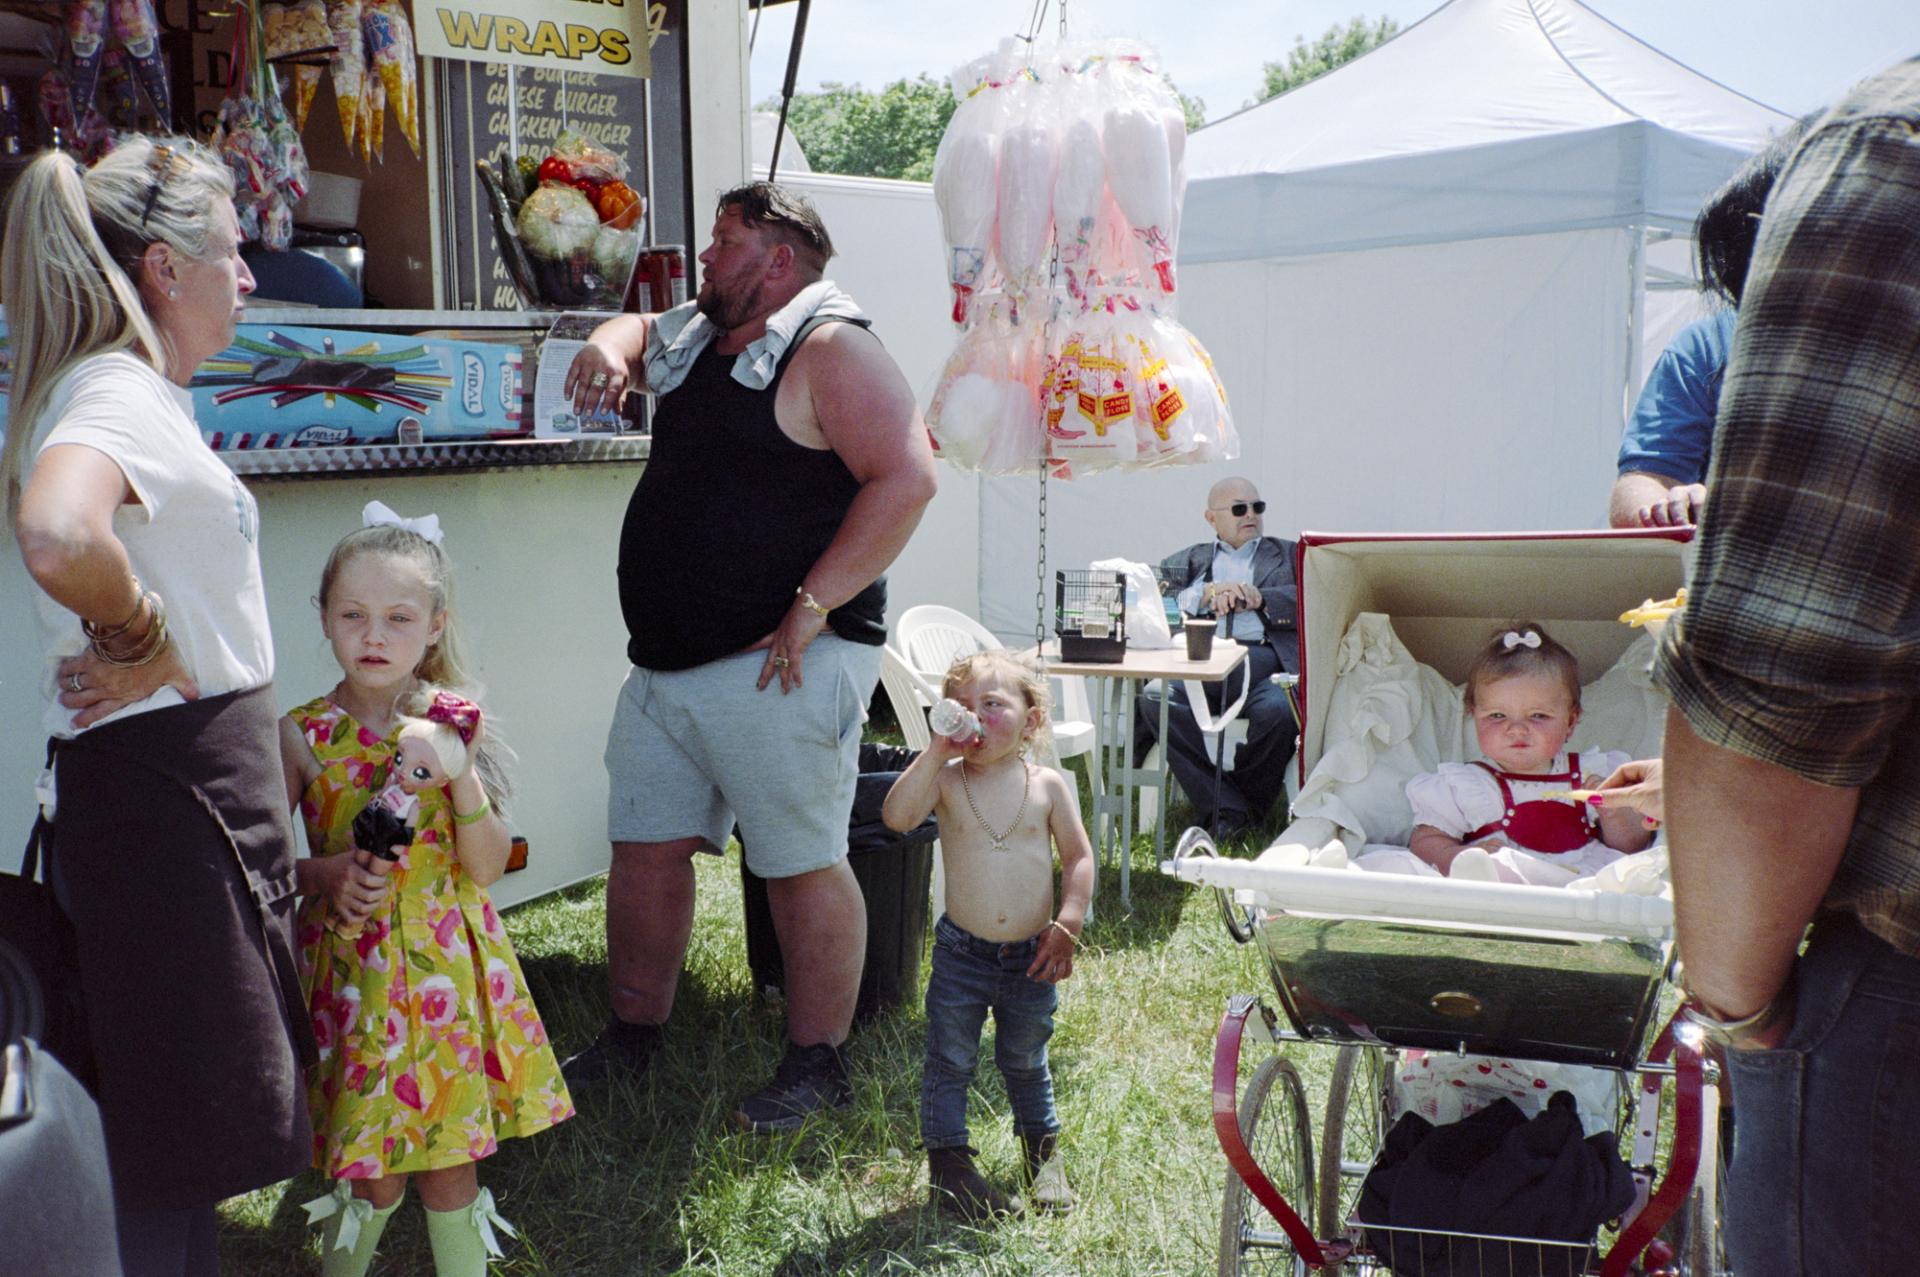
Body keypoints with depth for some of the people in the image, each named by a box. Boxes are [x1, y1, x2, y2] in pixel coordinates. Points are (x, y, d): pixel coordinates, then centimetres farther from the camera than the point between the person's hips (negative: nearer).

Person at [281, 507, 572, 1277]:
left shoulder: (453, 727, -2)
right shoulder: (302, 736, -5)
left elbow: (488, 868, -4)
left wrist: (461, 774, -17)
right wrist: (326, 876, -17)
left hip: (449, 966, 1)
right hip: (353, 970, -1)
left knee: (451, 1156, 10)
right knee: (375, 1172, 5)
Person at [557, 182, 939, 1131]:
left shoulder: (830, 349, -10)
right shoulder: (695, 337, 16)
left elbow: (906, 477, -20)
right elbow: (634, 330, 38)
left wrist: (813, 606, -22)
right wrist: (607, 346, 11)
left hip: (778, 667, -9)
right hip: (665, 662, 9)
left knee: (802, 865, 1)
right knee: (644, 847, 13)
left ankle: (817, 1066, 15)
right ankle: (630, 1040, 29)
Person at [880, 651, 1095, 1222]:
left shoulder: (1048, 784, -4)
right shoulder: (946, 780, -8)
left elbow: (1079, 857, 1)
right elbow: (897, 816, -25)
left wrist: (1066, 924, -8)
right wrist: (935, 752, -26)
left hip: (1032, 955, 1)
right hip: (962, 952, -1)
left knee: (1026, 1061, 19)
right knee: (950, 1061, 6)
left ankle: (1043, 1148, 40)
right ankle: (947, 1159, 22)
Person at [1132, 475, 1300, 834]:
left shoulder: (1289, 555, 27)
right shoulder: (1188, 560, 29)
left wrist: (1260, 599, -3)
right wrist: (1209, 594, -2)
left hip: (1264, 660, -1)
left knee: (1276, 710, -36)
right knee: (1154, 700, -31)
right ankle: (1227, 808, -24)